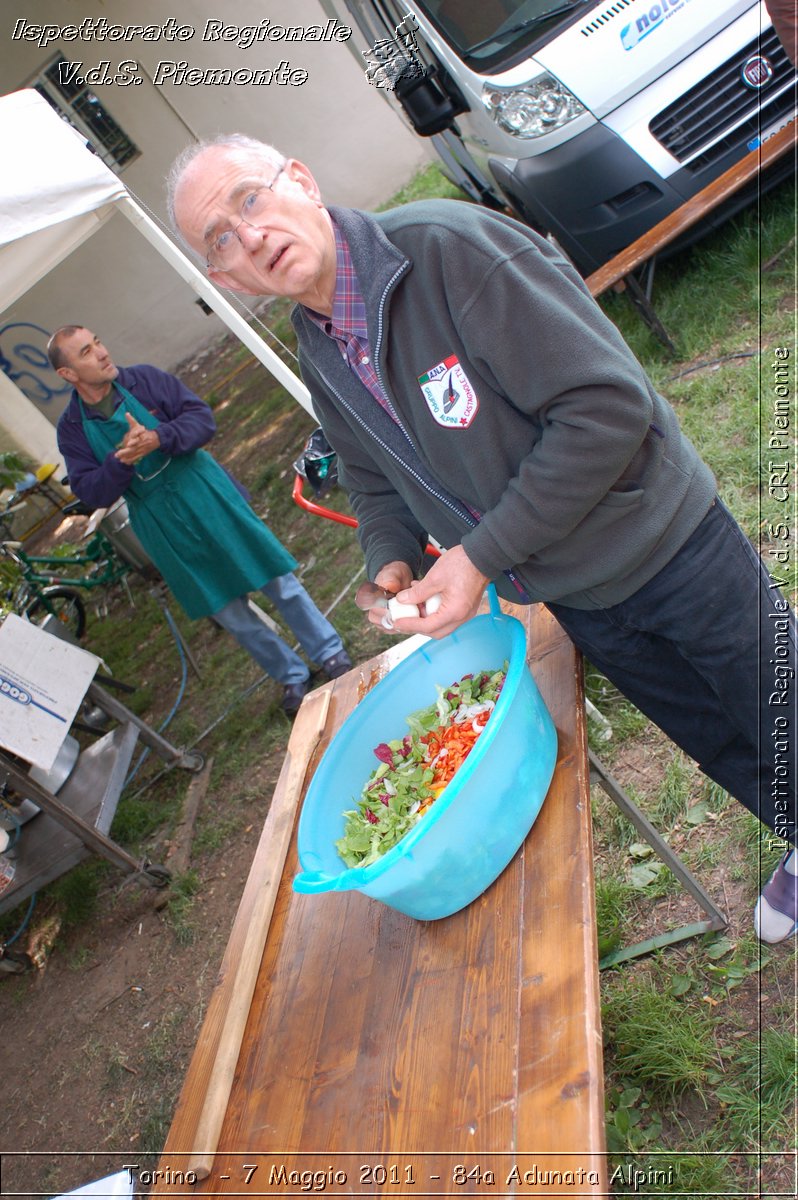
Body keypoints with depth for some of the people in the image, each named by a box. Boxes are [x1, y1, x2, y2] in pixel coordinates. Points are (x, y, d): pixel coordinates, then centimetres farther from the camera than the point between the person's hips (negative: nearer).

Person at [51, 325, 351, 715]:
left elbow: (202, 418, -10)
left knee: (278, 581, 4)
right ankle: (292, 676, 28)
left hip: (207, 495, -1)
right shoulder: (71, 428, -3)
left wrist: (158, 439, -27)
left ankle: (332, 655, 23)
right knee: (230, 614, 9)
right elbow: (90, 493, -9)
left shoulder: (144, 379, -6)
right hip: (163, 529, 1)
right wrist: (121, 460, -26)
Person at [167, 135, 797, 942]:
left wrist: (483, 554, -26)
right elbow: (375, 482, 13)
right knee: (715, 739, 25)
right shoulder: (318, 359, -1)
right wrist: (391, 564, -8)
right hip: (571, 595, 6)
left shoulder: (448, 245, -25)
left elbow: (608, 405, -29)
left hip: (662, 540, -6)